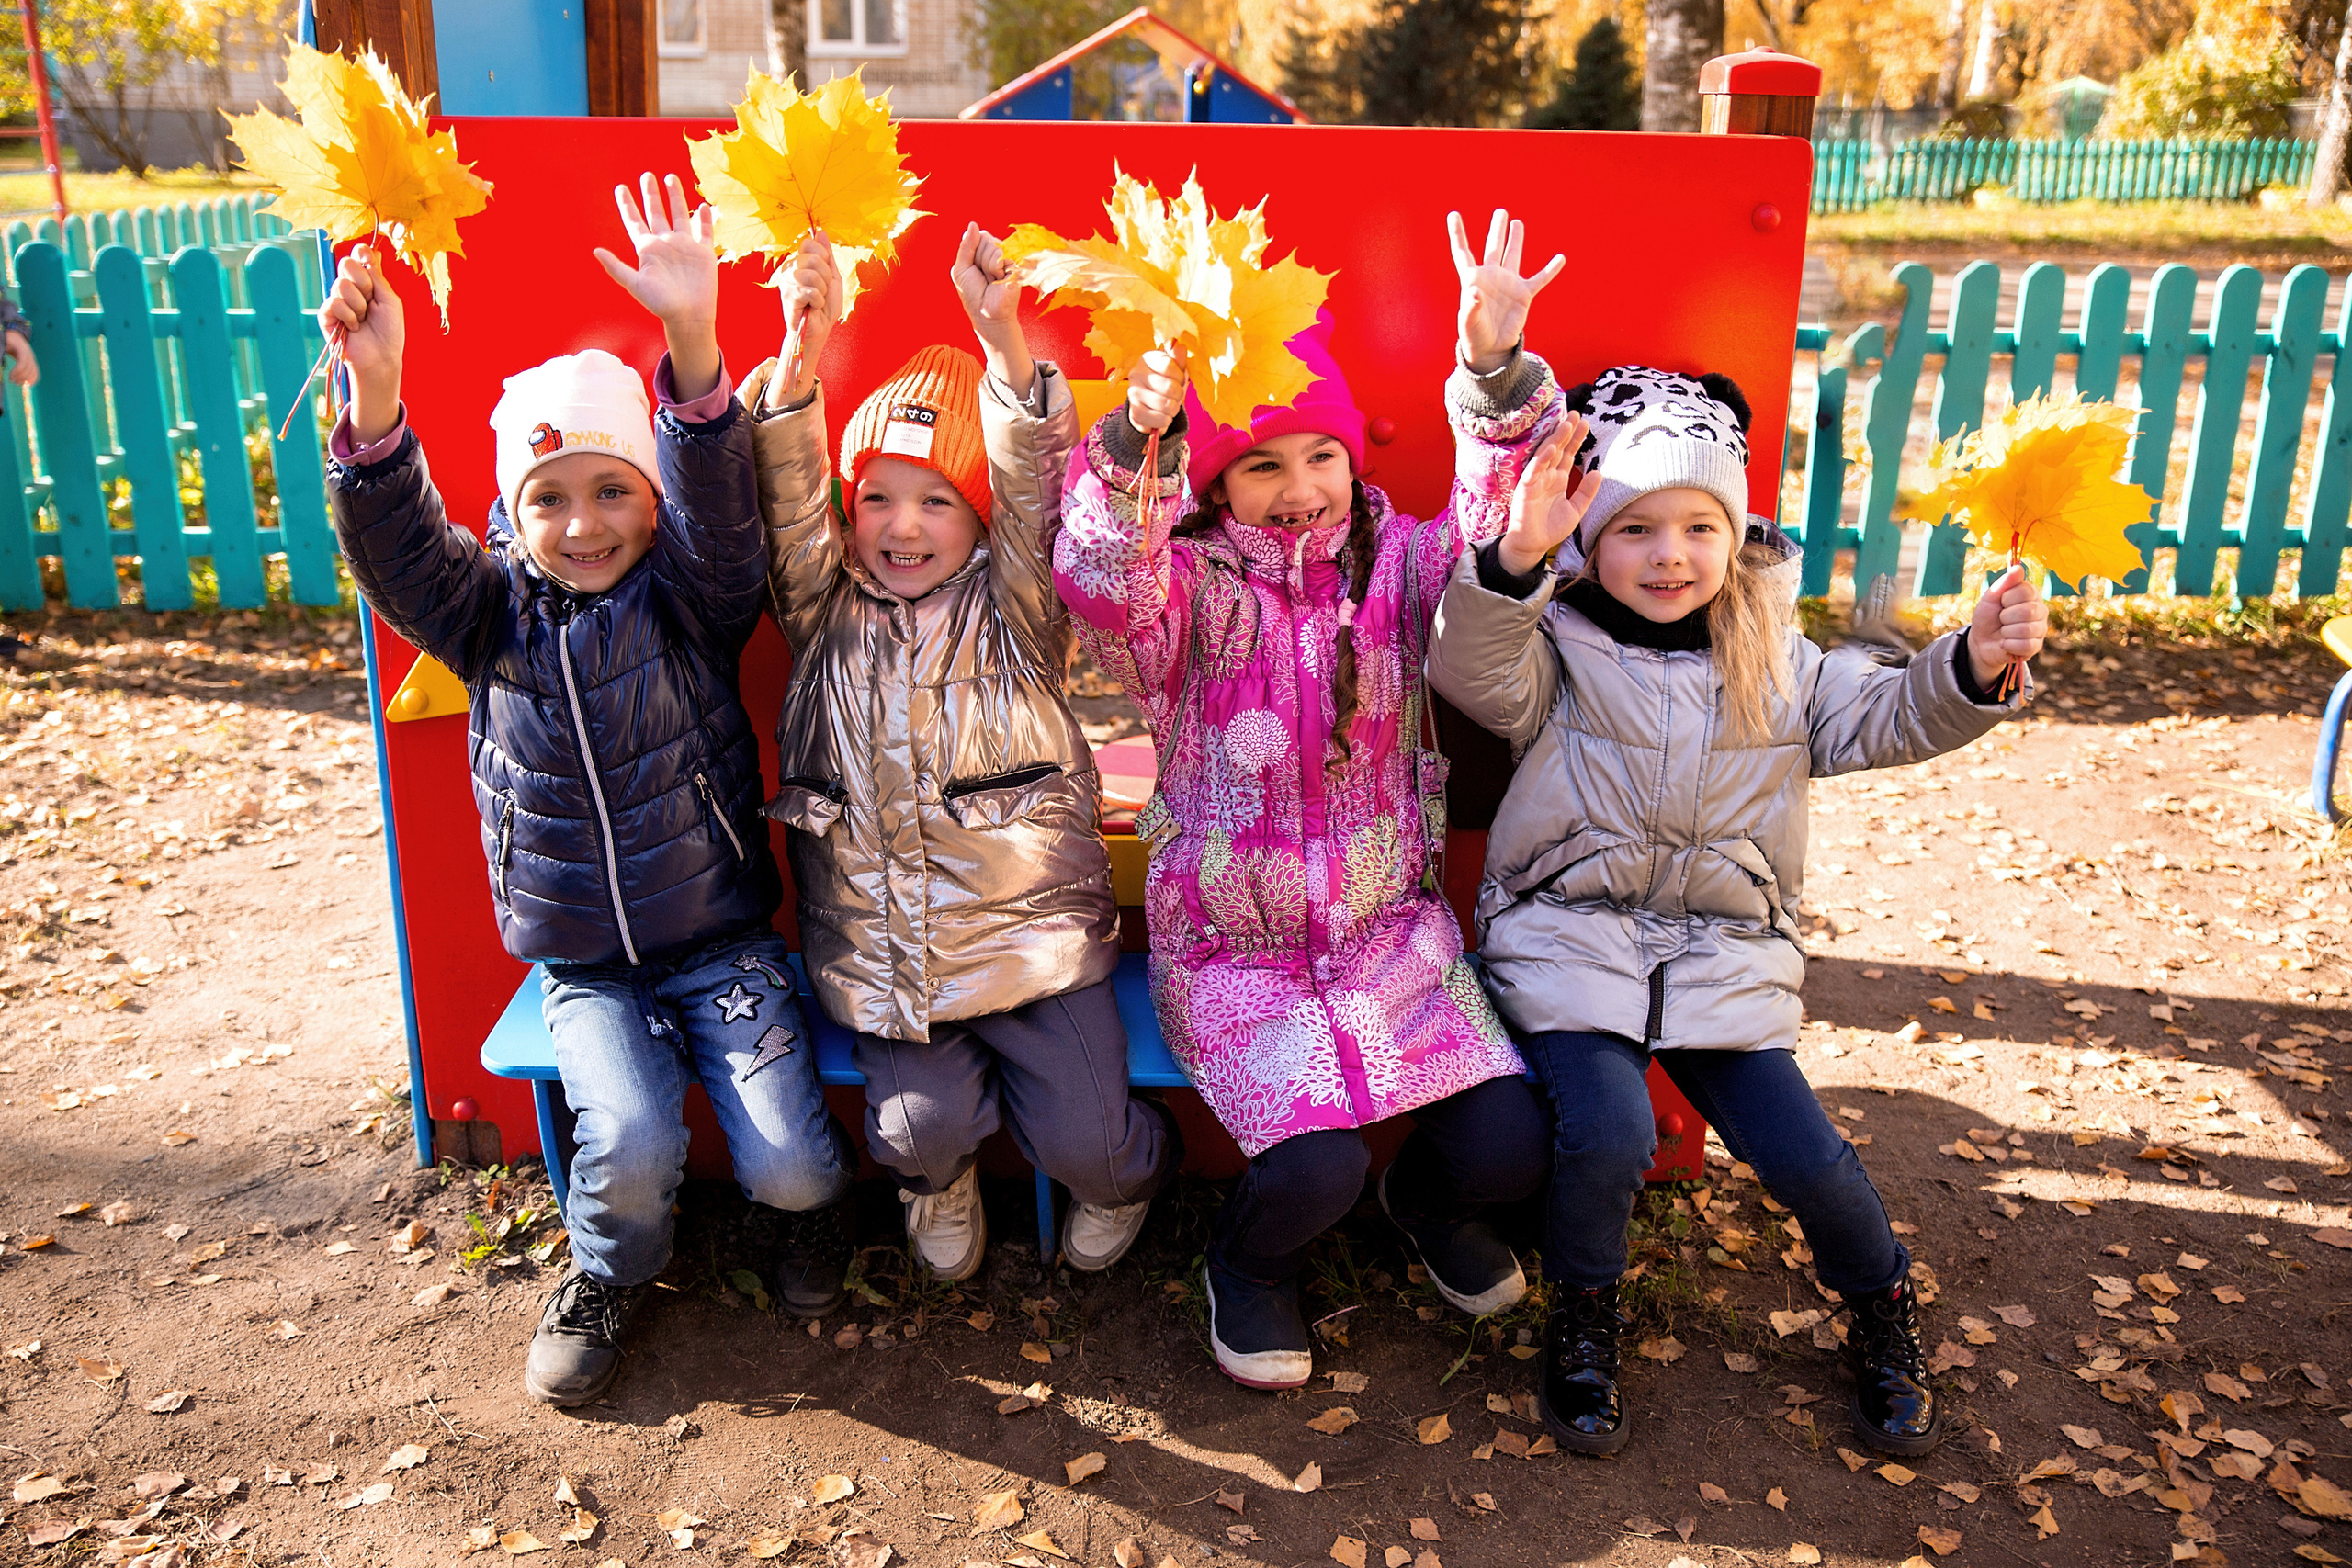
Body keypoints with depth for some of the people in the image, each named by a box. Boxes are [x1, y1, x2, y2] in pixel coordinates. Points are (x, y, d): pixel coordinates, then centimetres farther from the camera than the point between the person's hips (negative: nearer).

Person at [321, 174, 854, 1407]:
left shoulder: (688, 600, -7)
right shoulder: (494, 617, -2)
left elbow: (721, 500, -26)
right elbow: (397, 549, -19)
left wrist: (694, 344, -43)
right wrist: (374, 391, -37)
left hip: (719, 936, -1)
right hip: (582, 962, 1)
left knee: (788, 1157, -13)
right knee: (631, 1142, -19)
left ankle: (795, 1208, 26)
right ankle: (611, 1273, 17)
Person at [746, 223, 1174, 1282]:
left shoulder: (1010, 609, 1)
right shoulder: (828, 615, 5)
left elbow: (1035, 490, -15)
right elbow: (786, 505, -10)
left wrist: (1003, 345, -30)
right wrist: (801, 355, -25)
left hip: (1028, 927, -1)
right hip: (880, 945, 2)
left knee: (1085, 1141, -6)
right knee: (918, 1127, -14)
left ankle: (1124, 1176, 33)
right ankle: (939, 1177, 25)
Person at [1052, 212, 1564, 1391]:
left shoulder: (1398, 567, 2)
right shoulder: (1186, 590, -7)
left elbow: (1499, 516, -13)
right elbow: (1097, 575, -28)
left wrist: (1496, 370, -29)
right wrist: (1137, 438, -45)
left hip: (1391, 931, 3)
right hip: (1232, 951, -3)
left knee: (1511, 1145, -9)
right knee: (1313, 1166, -21)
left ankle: (1427, 1195, 30)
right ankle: (1249, 1262, 18)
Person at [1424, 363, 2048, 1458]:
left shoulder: (1775, 665, 9)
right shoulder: (1557, 650, -3)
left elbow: (1883, 719, 4)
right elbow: (1473, 670, -23)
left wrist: (1976, 666, -17)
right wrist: (1516, 557, -42)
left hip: (1725, 955, 3)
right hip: (1571, 940, -2)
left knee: (1803, 1155, -5)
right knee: (1608, 1133, -25)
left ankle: (1881, 1306, 29)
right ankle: (1582, 1313, 7)